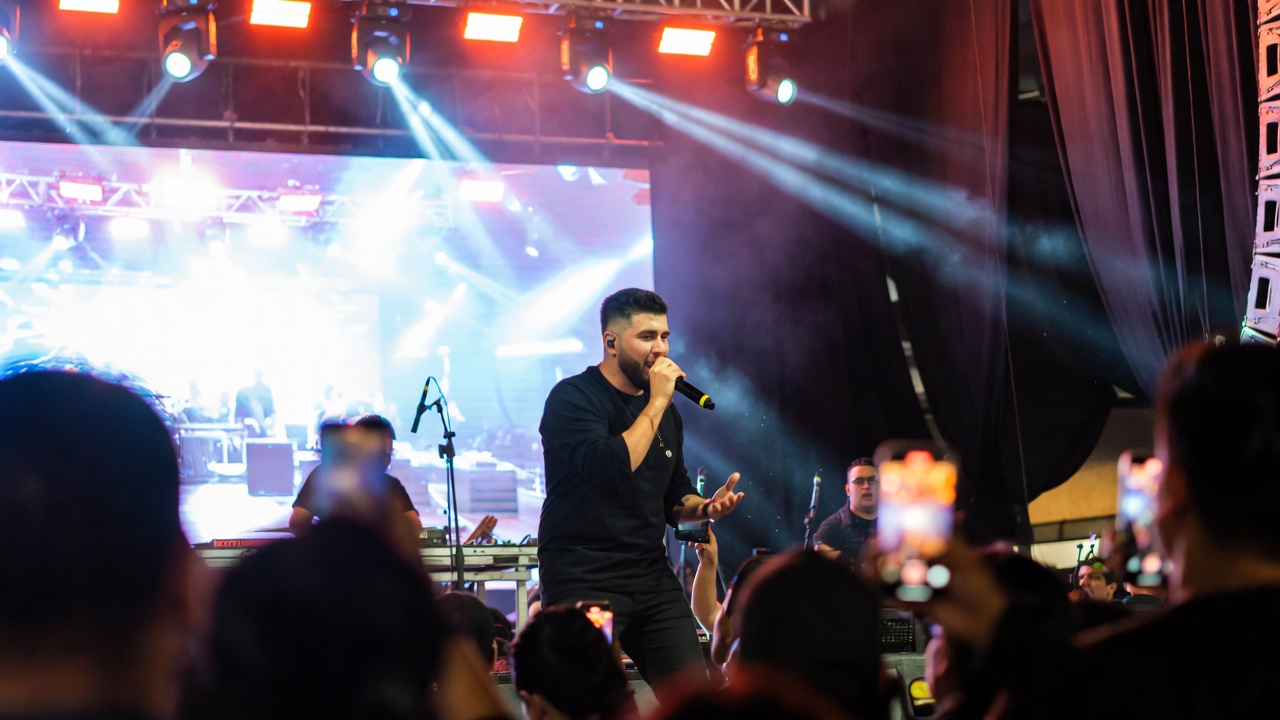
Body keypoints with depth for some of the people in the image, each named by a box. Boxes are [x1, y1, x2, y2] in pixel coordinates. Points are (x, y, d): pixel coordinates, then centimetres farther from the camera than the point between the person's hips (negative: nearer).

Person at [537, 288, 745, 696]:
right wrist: (657, 403, -17)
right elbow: (609, 471, -25)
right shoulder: (573, 398, -8)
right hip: (584, 581, -7)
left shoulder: (664, 410, 14)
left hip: (651, 575, 7)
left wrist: (706, 507, 0)